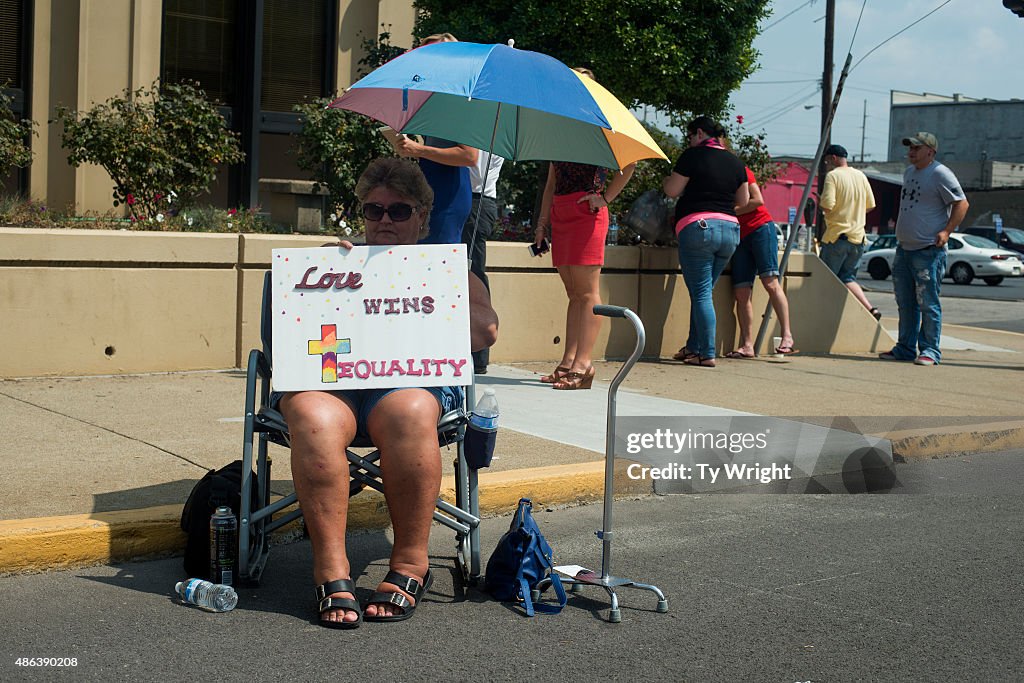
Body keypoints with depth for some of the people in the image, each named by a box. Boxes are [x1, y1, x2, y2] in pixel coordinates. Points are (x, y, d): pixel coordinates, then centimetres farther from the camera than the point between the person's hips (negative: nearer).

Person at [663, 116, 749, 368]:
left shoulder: (693, 155, -4)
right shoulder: (735, 162, 14)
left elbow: (672, 190, -2)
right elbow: (743, 200, 20)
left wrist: (665, 181, 19)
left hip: (697, 226, -6)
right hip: (730, 229, 6)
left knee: (701, 294, -5)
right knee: (703, 292, 15)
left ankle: (707, 354, -8)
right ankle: (693, 347, 18)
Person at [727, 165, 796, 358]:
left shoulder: (741, 171, 3)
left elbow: (758, 200, -8)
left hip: (760, 228, -7)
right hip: (740, 238, 7)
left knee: (770, 282, -17)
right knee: (741, 293, -5)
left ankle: (787, 336, -20)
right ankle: (747, 345, -10)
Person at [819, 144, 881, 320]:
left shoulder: (833, 175, -9)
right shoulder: (861, 176, 11)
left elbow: (827, 206, -18)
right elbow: (870, 205, 16)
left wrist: (819, 204, 3)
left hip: (837, 236, -6)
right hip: (858, 237, 6)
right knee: (847, 277, 12)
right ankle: (870, 309, -6)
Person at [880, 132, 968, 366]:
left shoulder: (940, 174, -9)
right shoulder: (909, 172, 17)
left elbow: (961, 203, -11)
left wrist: (946, 231, -17)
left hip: (928, 251, -8)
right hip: (903, 249, 9)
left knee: (928, 304, -6)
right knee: (905, 303, 12)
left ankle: (930, 351, -2)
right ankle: (905, 348, 19)